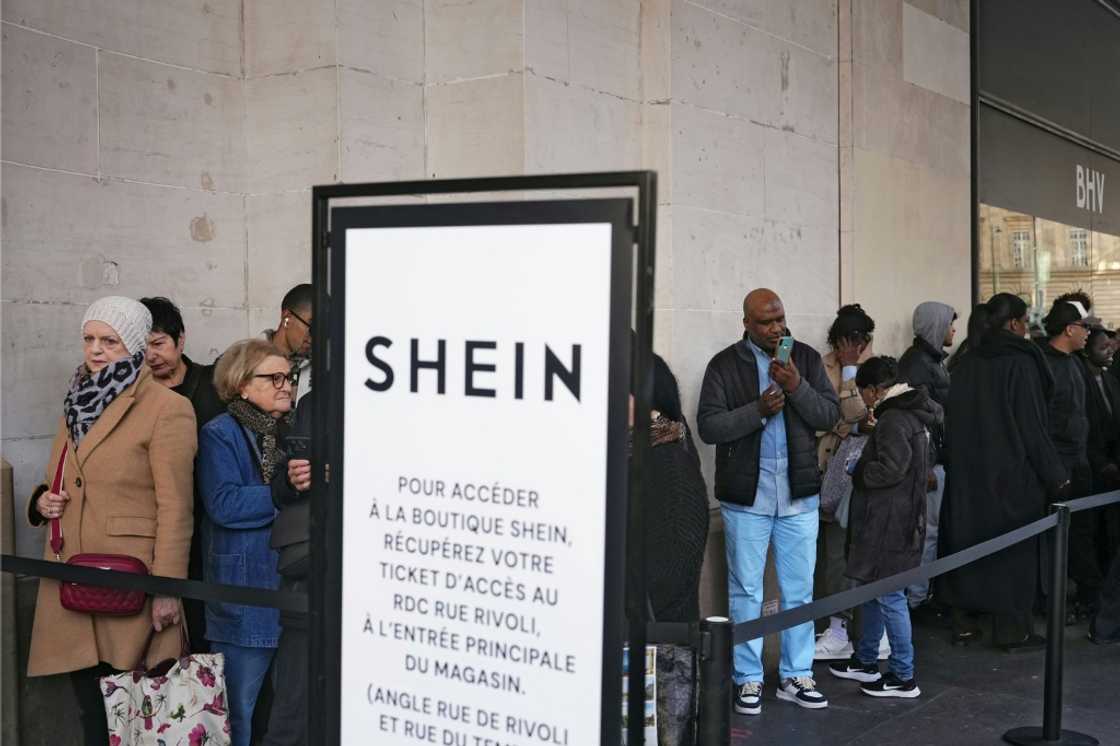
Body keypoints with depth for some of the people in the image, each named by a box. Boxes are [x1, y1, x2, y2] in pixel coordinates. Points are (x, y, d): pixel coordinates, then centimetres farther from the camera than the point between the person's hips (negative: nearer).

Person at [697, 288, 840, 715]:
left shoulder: (806, 358, 5)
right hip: (746, 496, -2)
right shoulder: (725, 365, -2)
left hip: (799, 495, 2)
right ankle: (749, 680, 15)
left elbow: (830, 415, -3)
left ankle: (796, 677, 20)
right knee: (746, 591, 6)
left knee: (799, 591, 9)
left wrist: (797, 387, -19)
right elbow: (708, 426, -10)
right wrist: (758, 410, -21)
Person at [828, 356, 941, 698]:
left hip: (890, 525, -11)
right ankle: (866, 662, 30)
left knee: (889, 596, -4)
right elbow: (918, 466, 21)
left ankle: (904, 677, 3)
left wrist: (858, 471, -8)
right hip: (887, 521, 11)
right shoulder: (911, 415, 14)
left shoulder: (894, 420, -17)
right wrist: (864, 467, 15)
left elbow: (890, 470, -25)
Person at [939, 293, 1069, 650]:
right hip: (1012, 473, -5)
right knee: (1013, 549, 5)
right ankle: (1013, 628, 10)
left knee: (969, 541, 12)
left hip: (968, 470, 6)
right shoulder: (1021, 363, -13)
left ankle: (962, 620, 15)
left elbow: (954, 420, 8)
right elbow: (1034, 426, -14)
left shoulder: (966, 364, 4)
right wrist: (1055, 475, -7)